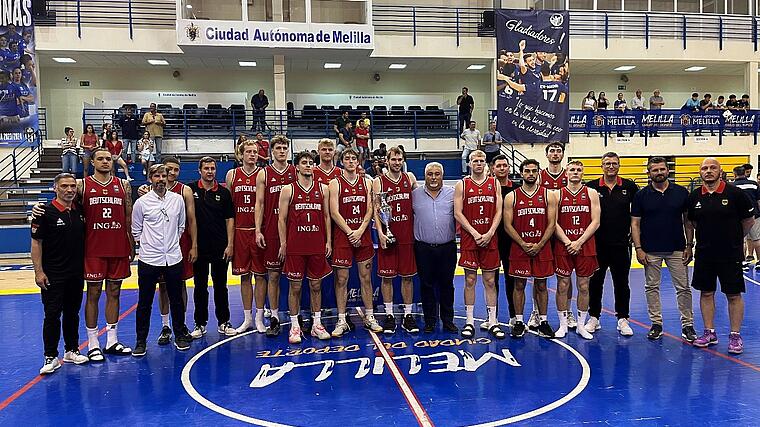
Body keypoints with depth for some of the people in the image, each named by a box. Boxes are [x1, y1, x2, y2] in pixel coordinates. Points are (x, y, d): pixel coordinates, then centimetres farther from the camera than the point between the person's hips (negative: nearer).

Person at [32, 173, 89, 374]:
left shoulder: (80, 211, 5)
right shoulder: (46, 212, -9)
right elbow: (36, 243, -9)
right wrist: (38, 271, -13)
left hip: (76, 273, 5)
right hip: (53, 275, -5)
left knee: (72, 313, 13)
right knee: (52, 316, 0)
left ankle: (72, 350, 25)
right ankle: (51, 357, 8)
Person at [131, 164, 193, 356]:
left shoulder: (178, 199, 4)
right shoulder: (141, 202, -3)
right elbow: (136, 231, 6)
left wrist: (172, 242, 11)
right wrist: (148, 244, 7)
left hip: (173, 258, 2)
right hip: (149, 260, -2)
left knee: (177, 300, 11)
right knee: (144, 303, 5)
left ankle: (180, 335, 25)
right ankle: (141, 341, 17)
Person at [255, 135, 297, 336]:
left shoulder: (296, 172, 7)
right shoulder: (264, 174, 5)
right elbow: (259, 204, 3)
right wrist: (258, 231, -5)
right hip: (271, 231, 0)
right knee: (273, 275, 4)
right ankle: (274, 318, 13)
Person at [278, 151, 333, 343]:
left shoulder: (322, 189, 8)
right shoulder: (288, 189, 1)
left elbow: (326, 217, 10)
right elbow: (282, 218, 0)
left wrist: (328, 241, 4)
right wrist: (283, 244, -5)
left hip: (317, 246, 2)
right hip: (295, 246, -2)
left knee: (316, 285, 9)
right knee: (295, 286, 4)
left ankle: (317, 324, 19)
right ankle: (295, 326, 13)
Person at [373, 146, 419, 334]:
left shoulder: (410, 178, 8)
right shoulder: (379, 181, 0)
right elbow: (376, 209, -4)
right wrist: (380, 232, -16)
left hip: (408, 235, 2)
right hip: (388, 235, -2)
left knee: (407, 276, 7)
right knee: (387, 276, 3)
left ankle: (408, 315, 16)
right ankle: (389, 315, 14)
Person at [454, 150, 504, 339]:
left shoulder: (495, 184, 8)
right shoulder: (462, 185, 2)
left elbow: (498, 212, 3)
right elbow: (458, 213, -4)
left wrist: (489, 234, -10)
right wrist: (475, 233, -12)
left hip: (490, 238, 2)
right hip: (469, 238, -1)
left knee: (490, 280, 6)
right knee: (470, 280, 3)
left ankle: (493, 322, 14)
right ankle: (469, 321, 12)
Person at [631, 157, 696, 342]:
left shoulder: (681, 192, 2)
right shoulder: (641, 195, 0)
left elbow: (688, 220, 5)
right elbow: (635, 223, 0)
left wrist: (689, 246, 0)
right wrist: (638, 248, -7)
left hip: (677, 250, 0)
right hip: (650, 251, 0)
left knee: (683, 288, 4)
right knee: (652, 288, 7)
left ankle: (687, 325, 16)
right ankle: (656, 324, 18)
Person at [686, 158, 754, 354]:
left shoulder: (735, 194, -9)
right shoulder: (694, 196, 2)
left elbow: (749, 220, 1)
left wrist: (734, 239, 8)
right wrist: (691, 242, 10)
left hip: (730, 254, -3)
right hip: (704, 253, 4)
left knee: (733, 295, 4)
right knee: (706, 293, 10)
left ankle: (735, 336, 16)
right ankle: (709, 333, 22)